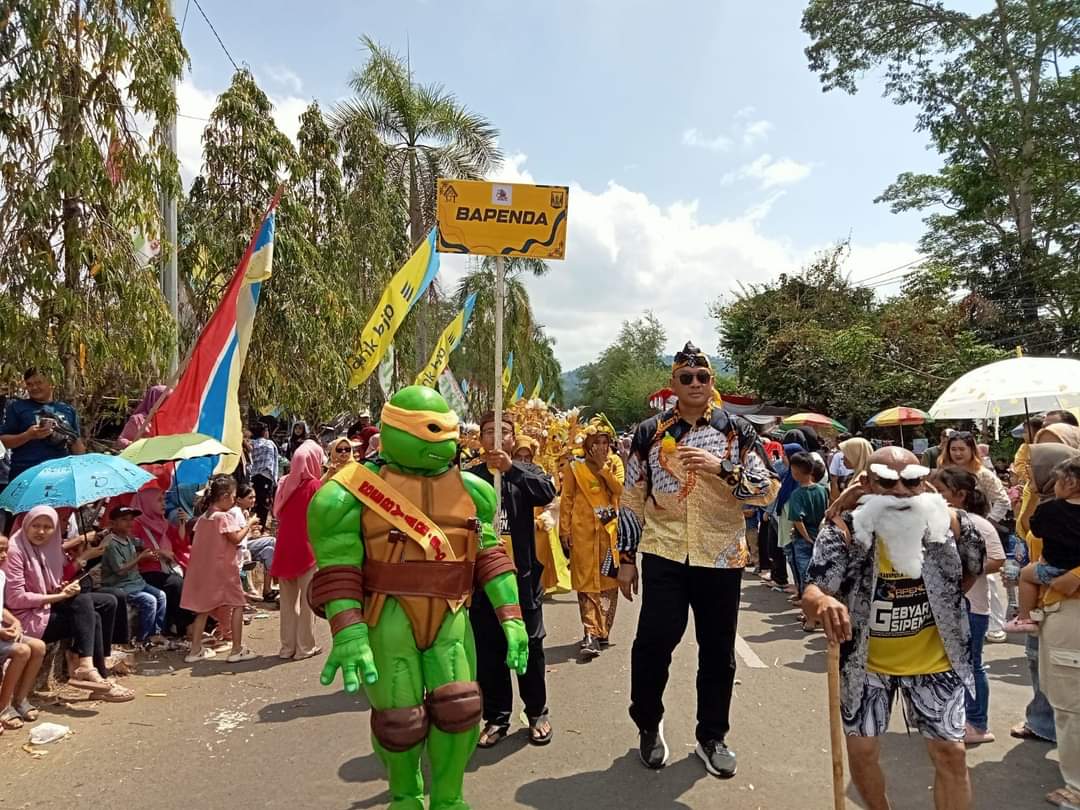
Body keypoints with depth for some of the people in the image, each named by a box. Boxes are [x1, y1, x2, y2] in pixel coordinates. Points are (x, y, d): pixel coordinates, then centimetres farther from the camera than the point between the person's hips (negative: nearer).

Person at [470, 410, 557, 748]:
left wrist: (511, 468, -30)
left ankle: (537, 713, 28)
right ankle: (496, 717, 25)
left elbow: (547, 493, -19)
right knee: (488, 651, 9)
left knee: (529, 647, 10)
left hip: (522, 575, 0)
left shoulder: (526, 471, 3)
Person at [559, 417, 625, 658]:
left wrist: (602, 465, -13)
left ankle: (603, 631, 21)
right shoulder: (576, 467, 2)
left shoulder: (615, 462, 8)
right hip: (584, 531, -2)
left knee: (609, 581, 8)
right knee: (587, 582, -6)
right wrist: (564, 530, -3)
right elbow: (567, 500, 2)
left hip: (610, 530, 3)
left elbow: (619, 489, -7)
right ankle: (591, 635, -7)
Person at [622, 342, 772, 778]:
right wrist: (626, 559, 5)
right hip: (664, 554, 0)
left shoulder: (737, 430, 2)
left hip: (721, 556, 1)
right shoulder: (649, 433, 2)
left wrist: (721, 467, -20)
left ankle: (712, 736, 31)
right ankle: (648, 725, 24)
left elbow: (766, 491, -4)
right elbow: (632, 500, 6)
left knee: (718, 650, 11)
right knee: (653, 642, -2)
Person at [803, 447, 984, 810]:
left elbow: (975, 566, 7)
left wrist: (943, 602, 3)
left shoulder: (951, 524, -16)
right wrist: (823, 603, -53)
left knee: (950, 751, 7)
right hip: (865, 662, -1)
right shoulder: (844, 532, -24)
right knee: (862, 750, 9)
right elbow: (811, 595, -31)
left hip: (932, 659, 1)